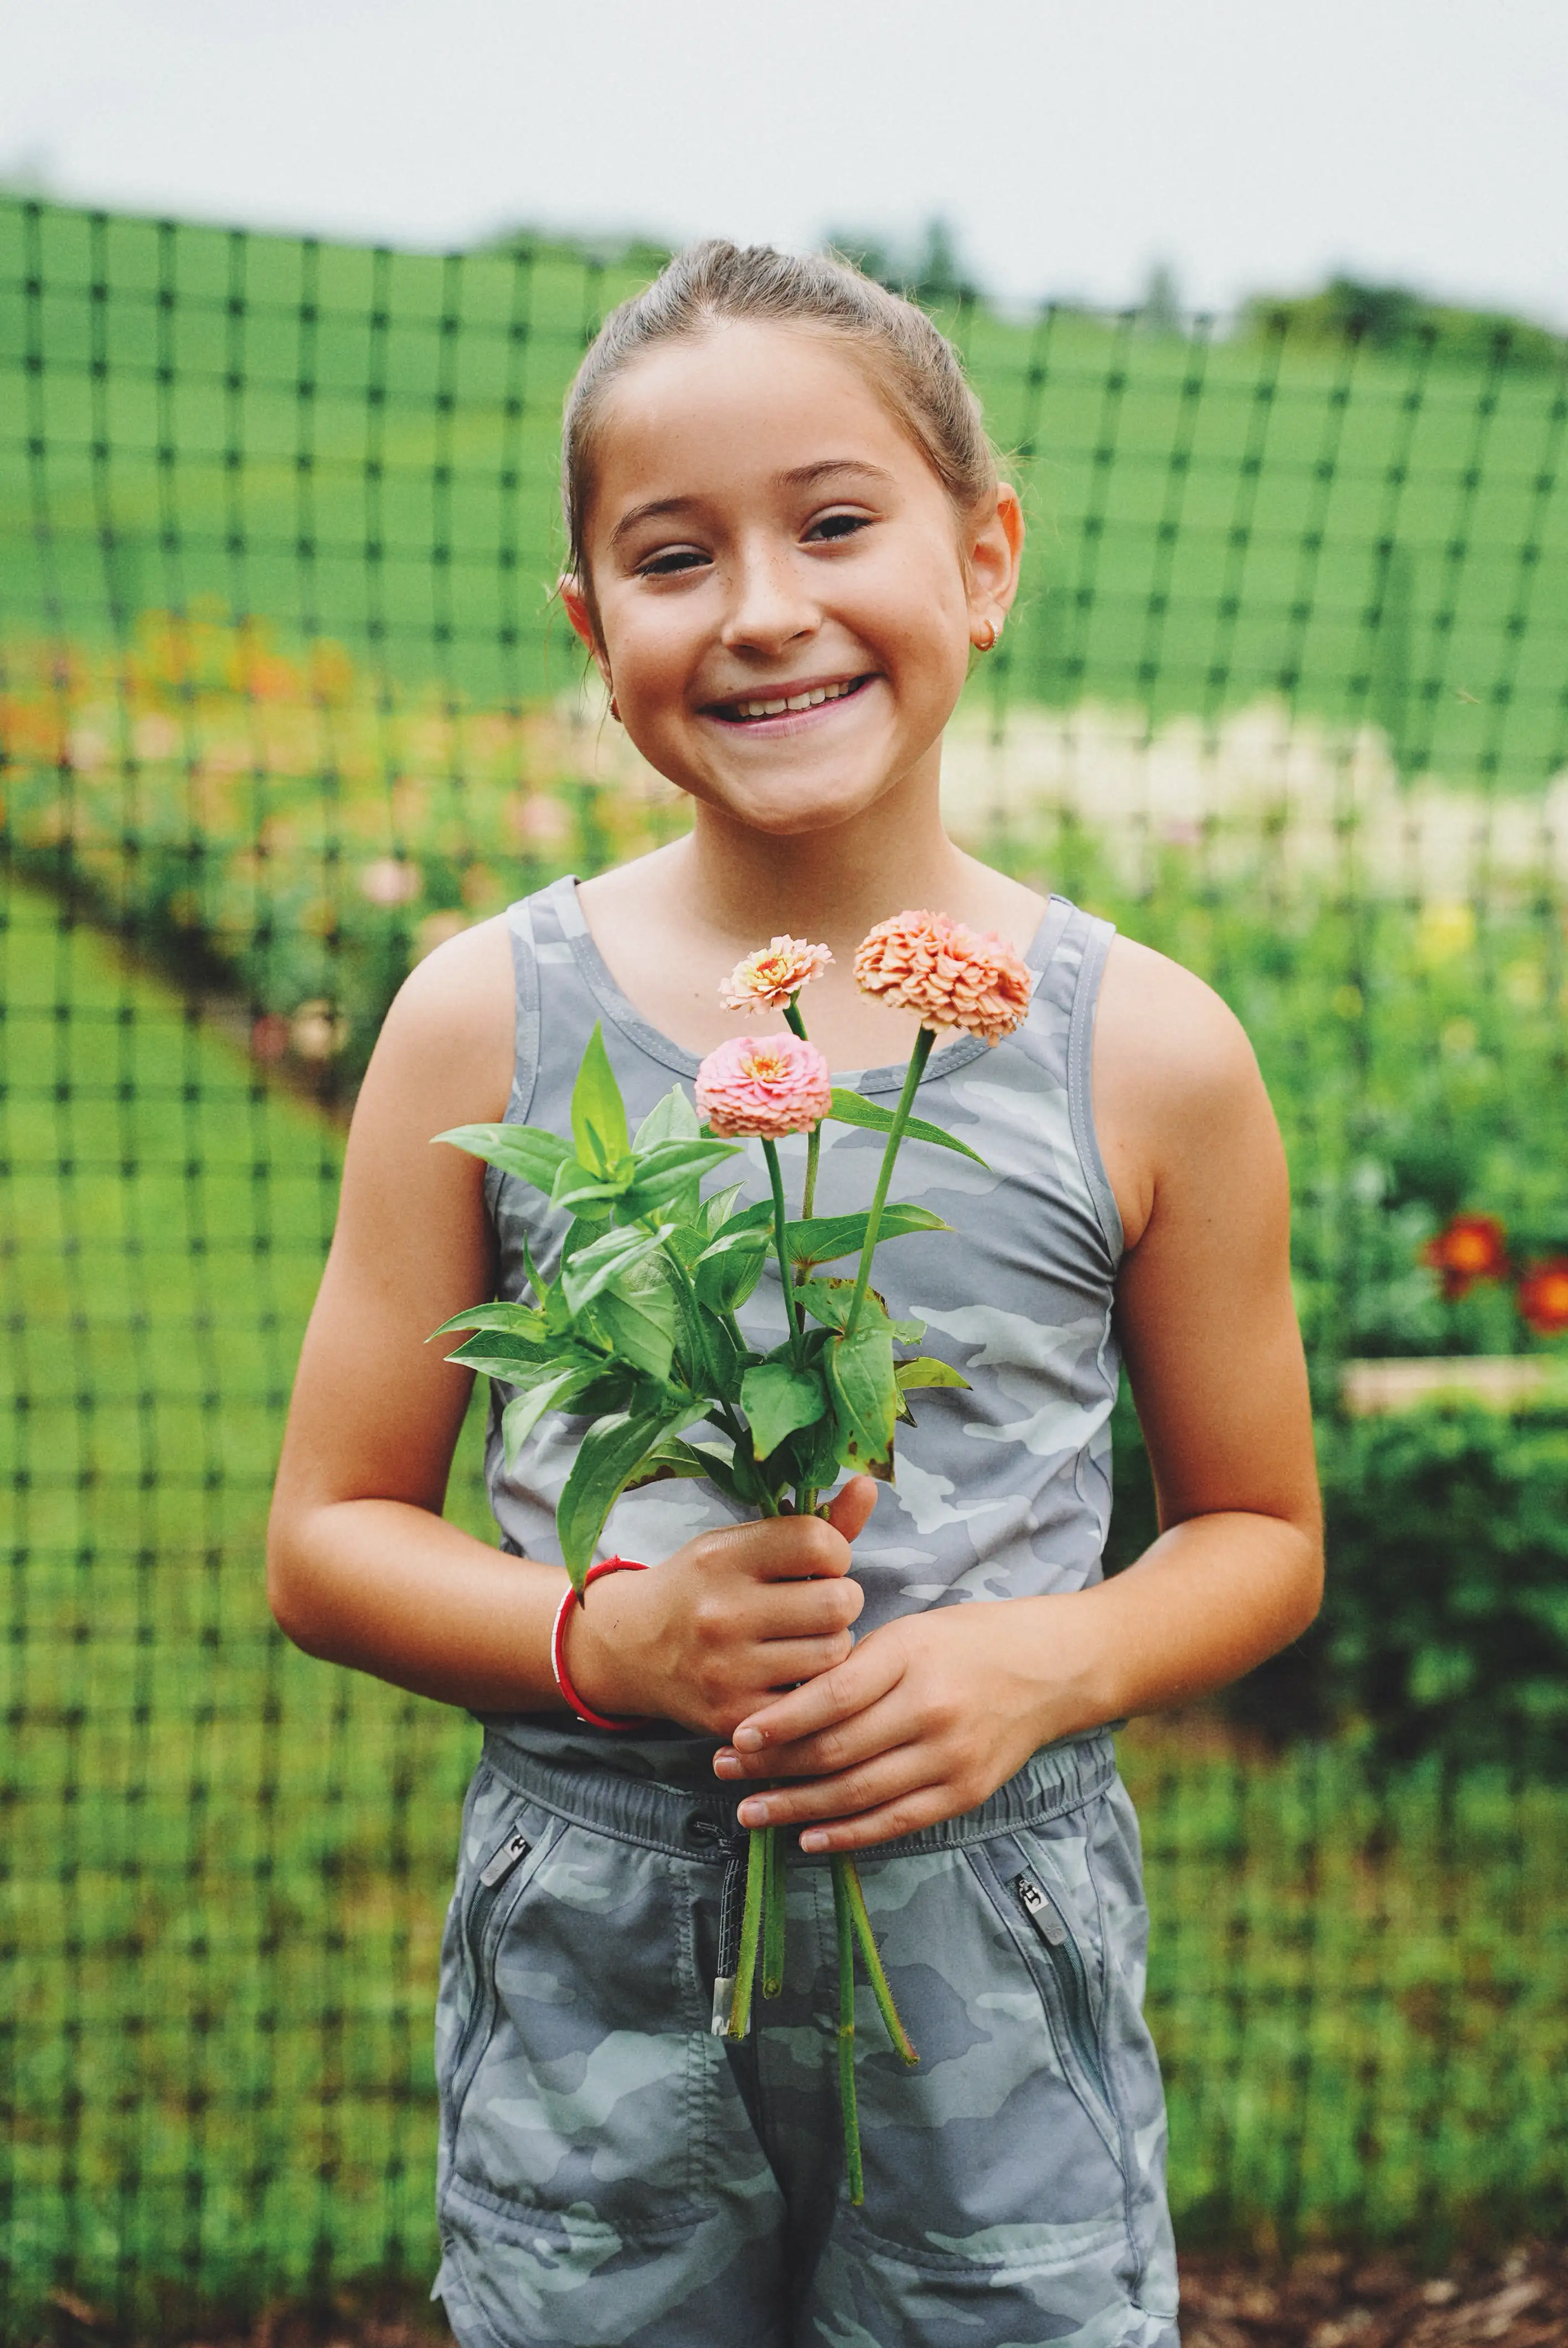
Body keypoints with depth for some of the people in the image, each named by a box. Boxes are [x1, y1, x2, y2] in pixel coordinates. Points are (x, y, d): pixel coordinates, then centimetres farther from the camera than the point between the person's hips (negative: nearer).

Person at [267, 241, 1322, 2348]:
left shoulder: (1147, 1051, -5)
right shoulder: (489, 1019, -4)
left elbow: (1260, 1534, 7)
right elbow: (330, 1540, 2)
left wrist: (1040, 1664, -12)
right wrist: (609, 1637, -15)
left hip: (996, 1952, 0)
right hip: (589, 1953, 1)